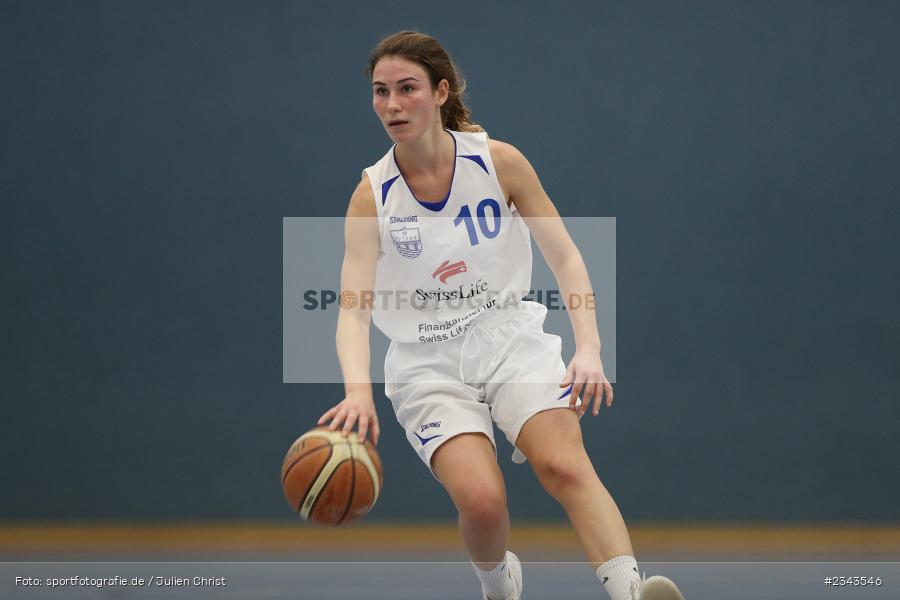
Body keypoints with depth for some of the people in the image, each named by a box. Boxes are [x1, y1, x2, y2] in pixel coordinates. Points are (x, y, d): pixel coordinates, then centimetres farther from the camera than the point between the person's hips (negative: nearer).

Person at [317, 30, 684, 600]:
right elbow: (353, 308, -16)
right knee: (481, 500, -22)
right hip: (428, 362, 0)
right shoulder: (372, 196, -7)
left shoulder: (499, 161, -5)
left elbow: (565, 258, 0)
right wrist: (358, 390, -35)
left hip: (509, 340, 0)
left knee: (565, 466, -27)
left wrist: (589, 349, -14)